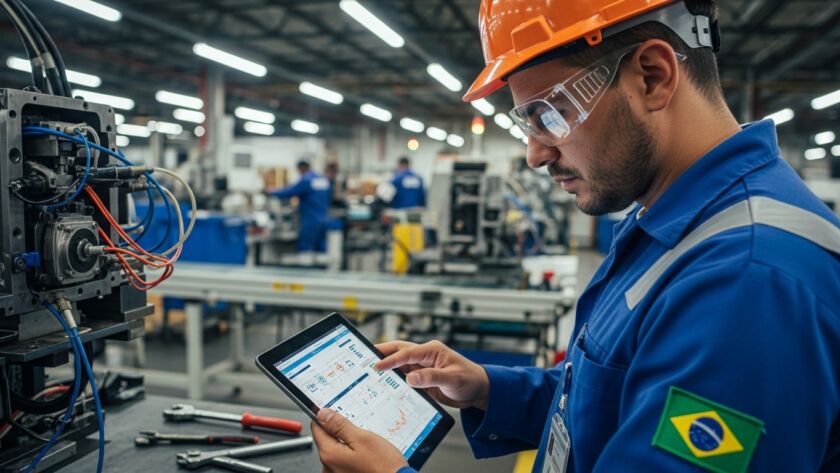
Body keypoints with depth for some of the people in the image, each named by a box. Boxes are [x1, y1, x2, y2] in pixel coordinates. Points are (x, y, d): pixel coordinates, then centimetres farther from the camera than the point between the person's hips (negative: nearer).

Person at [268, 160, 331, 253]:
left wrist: (271, 193, 7)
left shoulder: (305, 180, -12)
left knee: (304, 250, -3)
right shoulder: (324, 180, 9)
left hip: (310, 222, -7)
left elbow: (288, 192, -9)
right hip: (324, 220, 7)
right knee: (320, 249, 9)